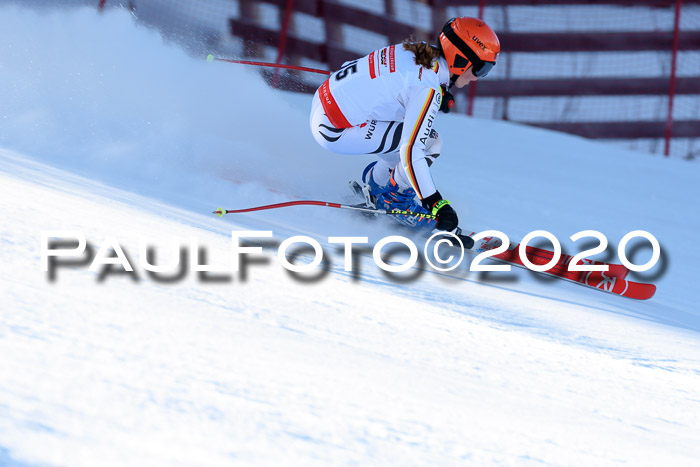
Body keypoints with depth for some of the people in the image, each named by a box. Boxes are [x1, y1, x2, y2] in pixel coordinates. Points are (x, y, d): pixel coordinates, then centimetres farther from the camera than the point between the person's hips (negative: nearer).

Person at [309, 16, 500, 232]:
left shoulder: (418, 50, 2)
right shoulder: (429, 90, -22)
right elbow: (410, 152, -27)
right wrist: (436, 205, -26)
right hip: (334, 131, -9)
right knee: (429, 143, -9)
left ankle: (376, 184, 30)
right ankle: (395, 198, 9)